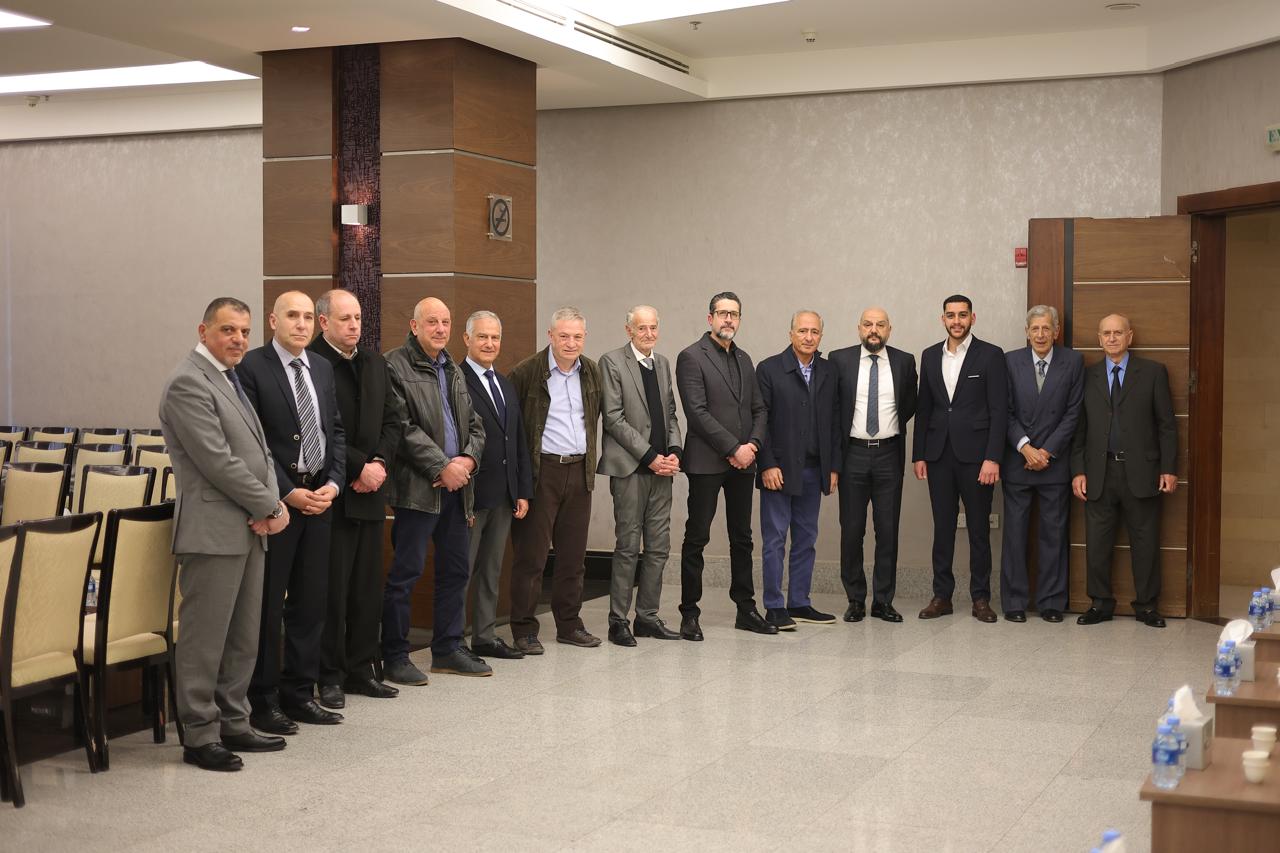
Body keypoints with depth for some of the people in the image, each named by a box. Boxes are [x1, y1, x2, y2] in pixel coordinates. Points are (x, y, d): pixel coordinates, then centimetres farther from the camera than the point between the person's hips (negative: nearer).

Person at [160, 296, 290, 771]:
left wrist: (273, 504, 0)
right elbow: (218, 461, -17)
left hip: (249, 529, 10)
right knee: (205, 639, -3)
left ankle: (233, 725, 22)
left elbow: (259, 450, 17)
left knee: (243, 639, 13)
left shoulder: (230, 380, 18)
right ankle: (200, 737, 4)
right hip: (214, 530, -9)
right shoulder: (189, 382, -11)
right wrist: (269, 507, -10)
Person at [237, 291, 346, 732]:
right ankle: (263, 700, 9)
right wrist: (288, 493, -14)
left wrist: (333, 483, -1)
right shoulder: (251, 368, -7)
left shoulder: (322, 369, 13)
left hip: (319, 497, 6)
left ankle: (299, 694, 19)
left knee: (311, 601, 10)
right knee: (267, 604, 0)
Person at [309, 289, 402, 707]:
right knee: (332, 589, -1)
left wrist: (380, 463, -3)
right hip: (332, 492, -7)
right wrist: (359, 467, -13)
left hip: (370, 489, 7)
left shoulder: (374, 361, 13)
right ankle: (330, 676, 7)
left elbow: (392, 420, 13)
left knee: (368, 588, 10)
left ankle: (361, 669, 19)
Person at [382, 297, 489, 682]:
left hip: (456, 485, 8)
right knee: (405, 572, -3)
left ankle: (448, 648, 23)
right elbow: (403, 429, -15)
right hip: (418, 487, -8)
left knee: (456, 569, 12)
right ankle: (395, 656, 5)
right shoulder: (396, 366, -7)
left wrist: (468, 459, -2)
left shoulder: (453, 371, 17)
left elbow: (475, 424, 18)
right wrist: (443, 466, -16)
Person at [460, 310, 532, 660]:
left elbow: (519, 442, 17)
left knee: (491, 570, 13)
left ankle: (485, 636, 22)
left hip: (503, 496, 8)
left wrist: (523, 491, 11)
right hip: (471, 494, -8)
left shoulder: (506, 385, 16)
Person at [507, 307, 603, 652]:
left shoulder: (592, 372, 9)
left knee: (574, 555, 10)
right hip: (541, 472, -5)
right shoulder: (527, 372, -7)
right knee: (531, 555, -2)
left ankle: (569, 624, 21)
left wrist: (590, 456, 15)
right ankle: (524, 630, 6)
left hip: (580, 471, 5)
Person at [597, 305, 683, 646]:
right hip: (629, 467, -6)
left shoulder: (663, 363, 15)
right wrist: (649, 456, -13)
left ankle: (647, 617, 16)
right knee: (628, 547, -4)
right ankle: (618, 621, 4)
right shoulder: (612, 362, -5)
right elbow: (614, 418, -10)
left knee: (658, 547, 7)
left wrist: (673, 451, 0)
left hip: (661, 466, 6)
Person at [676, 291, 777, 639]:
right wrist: (734, 448, -15)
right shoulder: (691, 357, -6)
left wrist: (752, 445, -4)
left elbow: (759, 409, 15)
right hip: (706, 462, -6)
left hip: (742, 462, 7)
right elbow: (697, 411, -14)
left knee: (742, 538, 11)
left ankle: (746, 610, 19)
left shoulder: (744, 360, 16)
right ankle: (690, 614, 5)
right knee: (697, 538, -1)